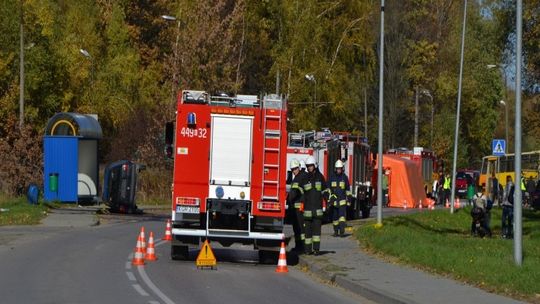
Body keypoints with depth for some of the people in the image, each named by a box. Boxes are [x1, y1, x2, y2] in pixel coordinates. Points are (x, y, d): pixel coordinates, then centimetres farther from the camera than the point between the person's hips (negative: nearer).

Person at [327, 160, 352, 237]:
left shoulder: (345, 177, 5)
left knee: (342, 215, -15)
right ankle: (336, 231, 18)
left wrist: (349, 199, 10)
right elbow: (328, 188, 10)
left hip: (342, 201, -2)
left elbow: (348, 189, 12)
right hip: (334, 201, 2)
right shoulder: (331, 177, 5)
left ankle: (342, 230, -23)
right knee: (335, 216, 7)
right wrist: (329, 199, 4)